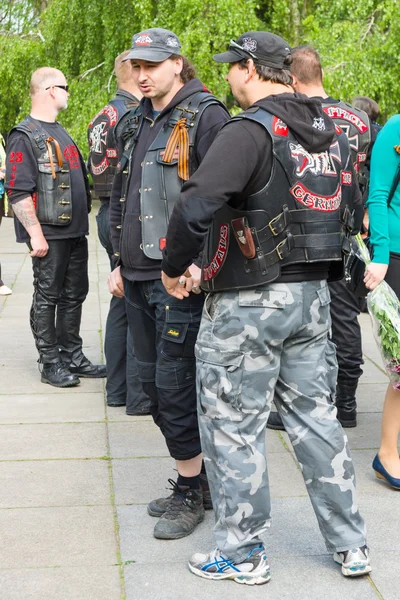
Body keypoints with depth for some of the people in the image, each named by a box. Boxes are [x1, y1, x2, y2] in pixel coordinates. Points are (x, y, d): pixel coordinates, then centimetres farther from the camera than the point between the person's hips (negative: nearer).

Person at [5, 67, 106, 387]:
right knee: (47, 298, 0)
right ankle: (50, 363, 9)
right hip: (49, 235, -9)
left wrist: (83, 218, 21)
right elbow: (18, 192, -17)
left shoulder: (60, 133, 19)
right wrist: (36, 235, -21)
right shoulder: (24, 137, -10)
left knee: (74, 295, 13)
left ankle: (72, 356, 23)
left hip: (75, 231, 9)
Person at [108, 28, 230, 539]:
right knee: (153, 380, 12)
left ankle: (191, 491, 12)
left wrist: (201, 262, -21)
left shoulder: (205, 117, -8)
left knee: (174, 383, -4)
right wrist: (121, 261, 21)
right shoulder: (138, 123, 17)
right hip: (138, 276, 9)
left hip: (180, 276, -8)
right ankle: (196, 477, 27)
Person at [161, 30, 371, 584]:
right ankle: (351, 545, 23)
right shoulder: (330, 131, 11)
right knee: (314, 413, 16)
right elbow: (352, 212, 19)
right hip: (314, 295, 8)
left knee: (233, 426, 5)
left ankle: (242, 555, 16)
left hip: (248, 303, -8)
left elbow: (196, 206, -27)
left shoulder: (251, 131, -15)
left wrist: (174, 267, -12)